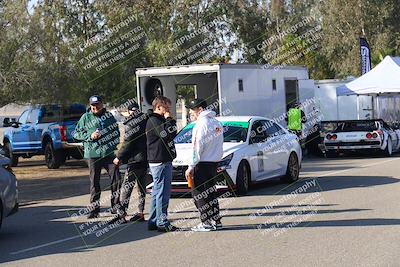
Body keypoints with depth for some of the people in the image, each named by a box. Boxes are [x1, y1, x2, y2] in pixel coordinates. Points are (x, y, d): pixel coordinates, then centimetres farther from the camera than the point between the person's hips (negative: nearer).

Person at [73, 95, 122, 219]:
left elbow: (116, 131, 22)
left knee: (116, 180, -1)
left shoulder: (109, 115, 11)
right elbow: (76, 133, 5)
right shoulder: (85, 118, 4)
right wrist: (90, 136, -10)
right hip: (93, 154, -2)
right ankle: (94, 208, 11)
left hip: (110, 153, 2)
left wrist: (116, 143, 8)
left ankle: (116, 206, 11)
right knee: (94, 182, 3)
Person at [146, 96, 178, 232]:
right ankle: (162, 223, -7)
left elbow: (173, 134, 20)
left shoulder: (159, 120, 20)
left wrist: (169, 121, 9)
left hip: (163, 161, 11)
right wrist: (169, 120, -11)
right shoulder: (153, 121, -13)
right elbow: (167, 134, -24)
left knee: (157, 192, 13)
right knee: (162, 192, -9)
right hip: (160, 161, -11)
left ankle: (153, 222, 19)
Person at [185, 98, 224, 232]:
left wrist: (191, 166, -15)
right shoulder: (216, 122, 15)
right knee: (210, 191, 15)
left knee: (199, 193, -4)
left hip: (203, 163, -9)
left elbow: (198, 147, -17)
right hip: (214, 161, 9)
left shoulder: (202, 123, -13)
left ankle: (206, 222, -5)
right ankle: (216, 221, 17)